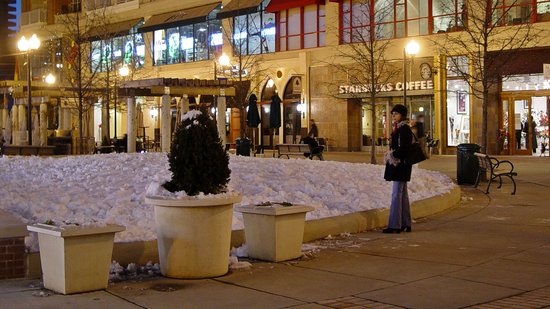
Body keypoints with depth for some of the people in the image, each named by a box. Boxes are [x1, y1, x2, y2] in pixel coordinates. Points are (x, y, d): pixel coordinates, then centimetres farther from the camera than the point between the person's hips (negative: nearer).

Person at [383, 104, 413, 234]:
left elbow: (404, 148, -22)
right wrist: (391, 155, 9)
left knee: (396, 195, -10)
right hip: (397, 164, 10)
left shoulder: (404, 129, -14)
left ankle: (394, 225, -9)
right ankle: (405, 224, 19)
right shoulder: (398, 128, 17)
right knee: (402, 194, 13)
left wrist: (393, 155, -17)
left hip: (400, 165, -10)